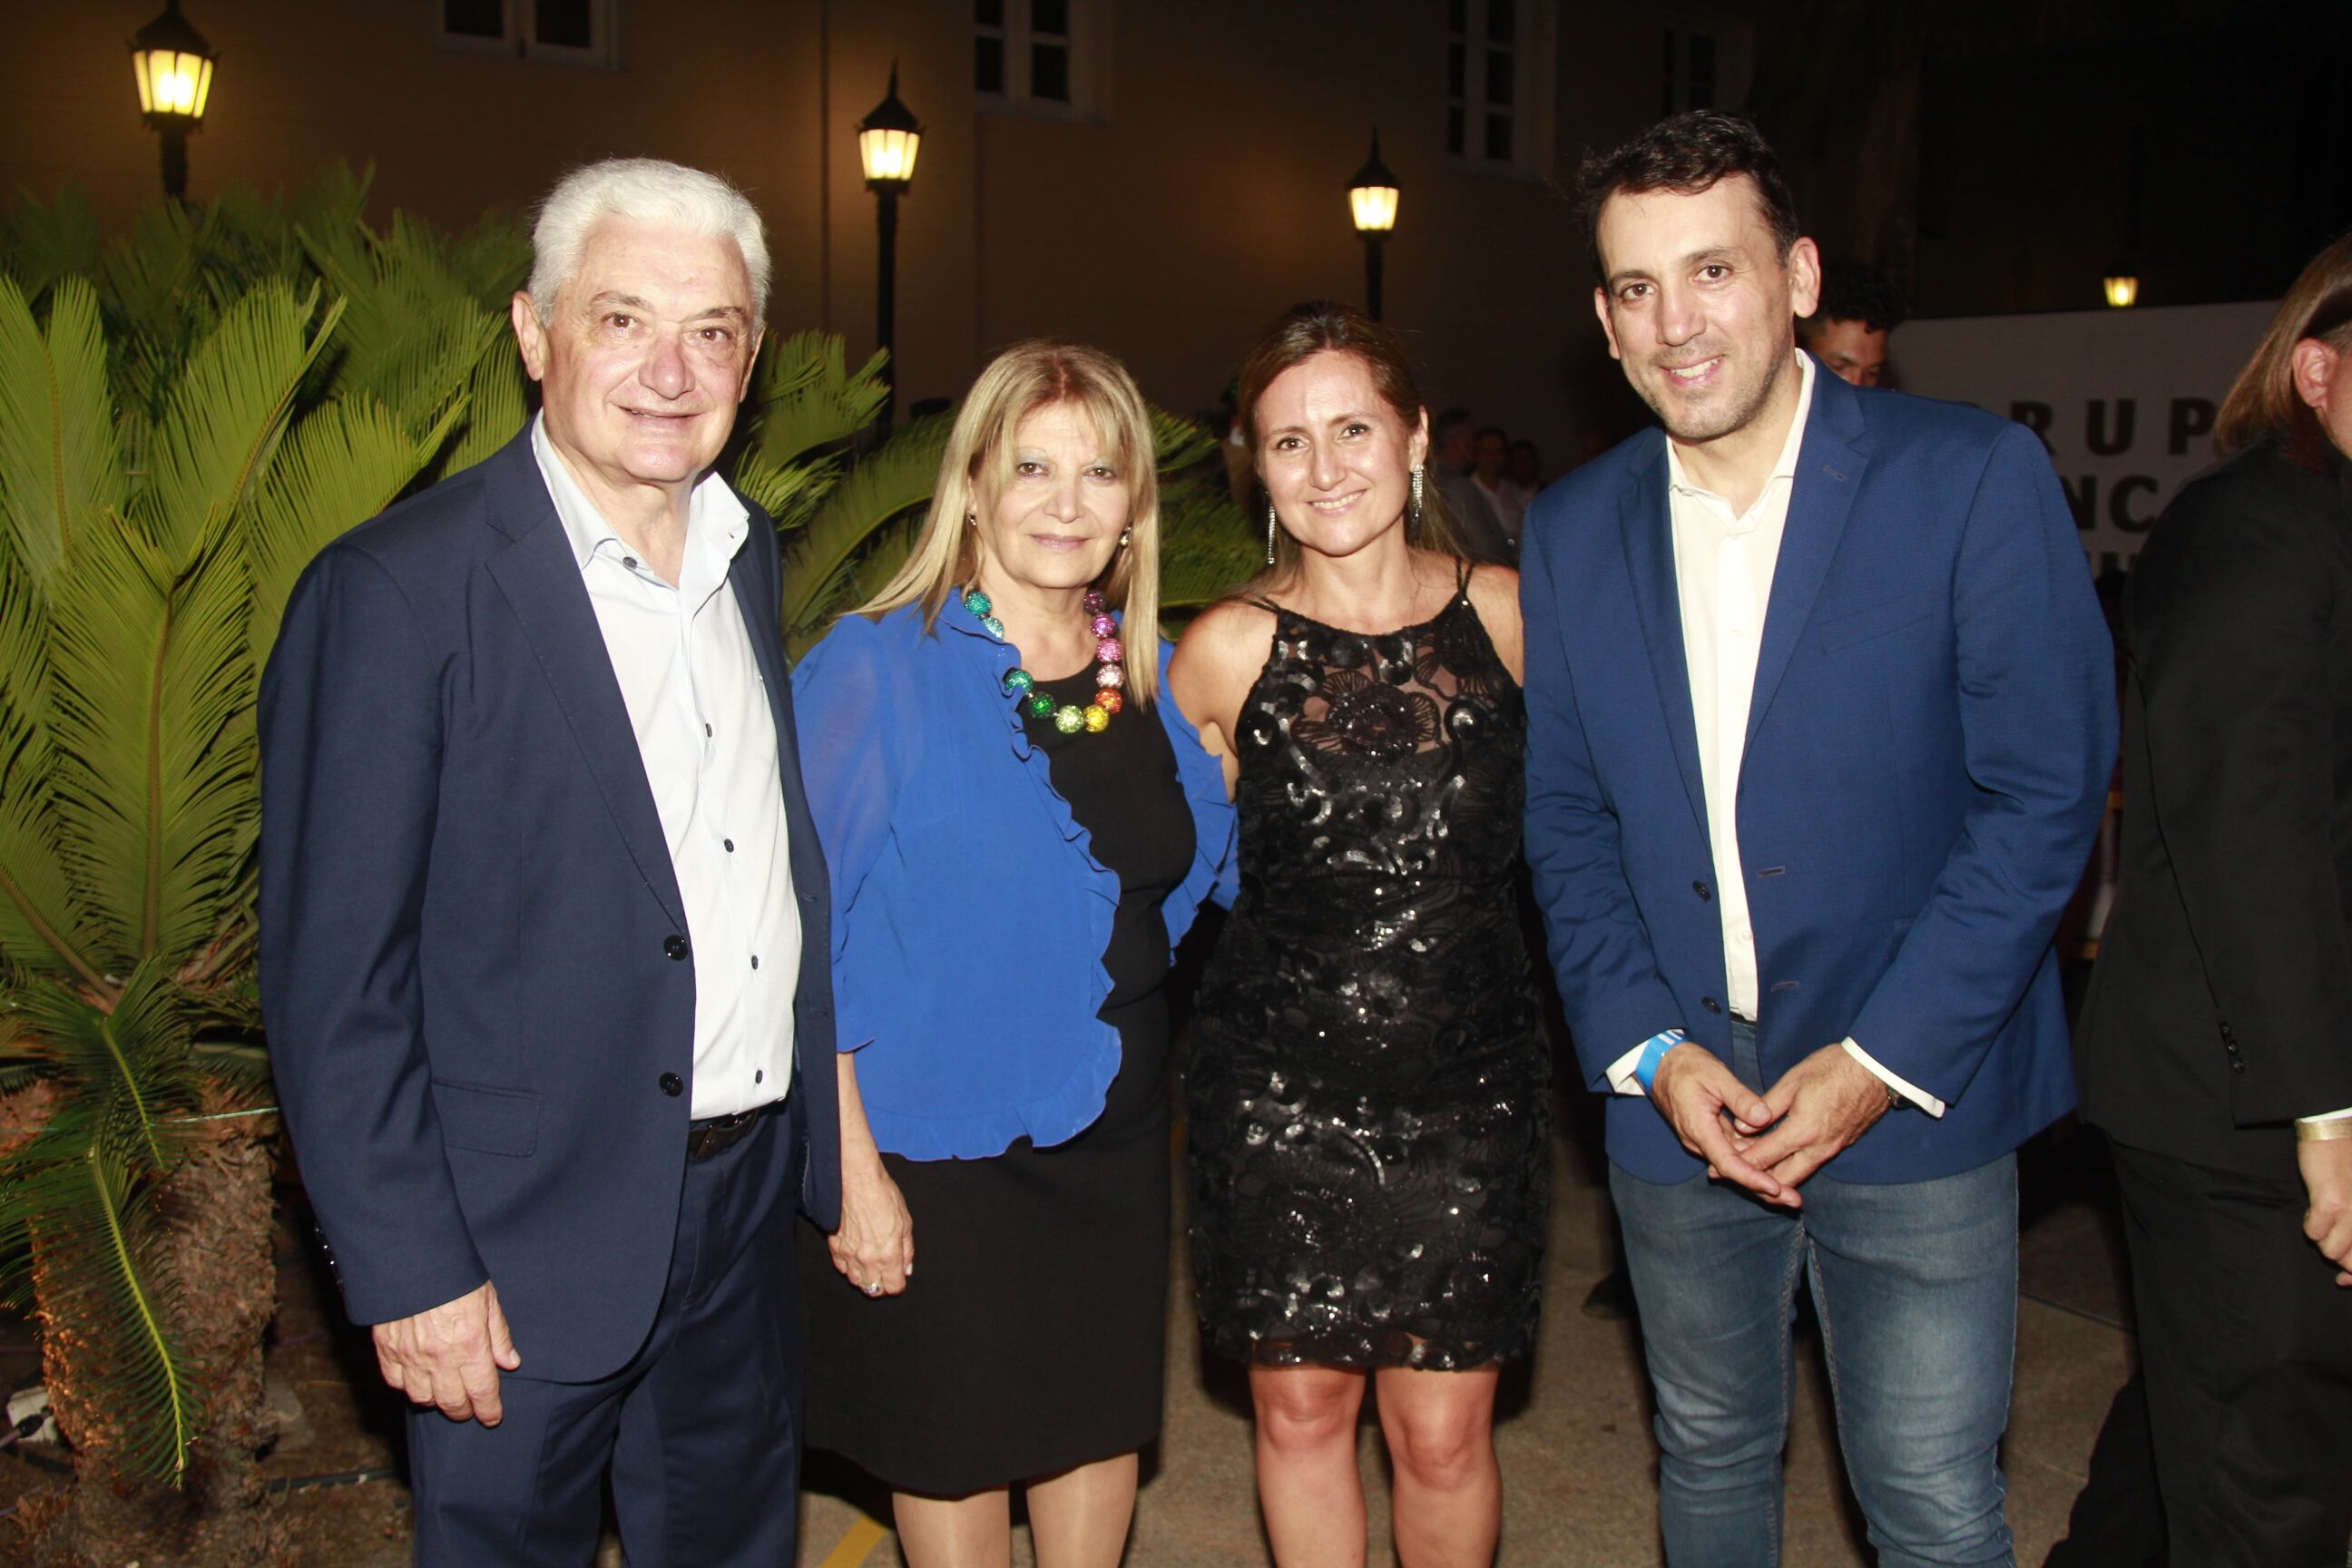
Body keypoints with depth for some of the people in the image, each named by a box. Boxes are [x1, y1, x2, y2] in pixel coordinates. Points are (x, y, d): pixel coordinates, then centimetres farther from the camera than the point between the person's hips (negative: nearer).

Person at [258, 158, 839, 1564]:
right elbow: (334, 984, -16)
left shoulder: (750, 551, 5)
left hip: (751, 1196, 6)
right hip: (527, 1240, -6)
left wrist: (813, 1133, 10)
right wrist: (411, 1277, -15)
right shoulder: (396, 592, -17)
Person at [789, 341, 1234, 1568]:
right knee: (954, 1448, 13)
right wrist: (850, 1160, -16)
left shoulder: (1153, 673, 1)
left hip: (1112, 1132, 5)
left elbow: (1198, 855, 18)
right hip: (932, 1140, -4)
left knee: (1102, 1419, 19)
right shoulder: (875, 666, -13)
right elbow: (808, 935, -13)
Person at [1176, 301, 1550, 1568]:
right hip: (1279, 1089, 0)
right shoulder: (1228, 647, -7)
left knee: (1443, 1436, 7)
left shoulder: (1505, 615, -2)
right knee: (1299, 1412, 11)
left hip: (1468, 1083, 1)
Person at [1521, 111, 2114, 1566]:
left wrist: (1882, 1060, -15)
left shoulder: (1973, 478, -10)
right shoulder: (1573, 529, 3)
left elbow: (2047, 792, -11)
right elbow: (1567, 820, 5)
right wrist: (1649, 1048, -6)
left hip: (1912, 1100, -3)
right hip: (1675, 1095, 4)